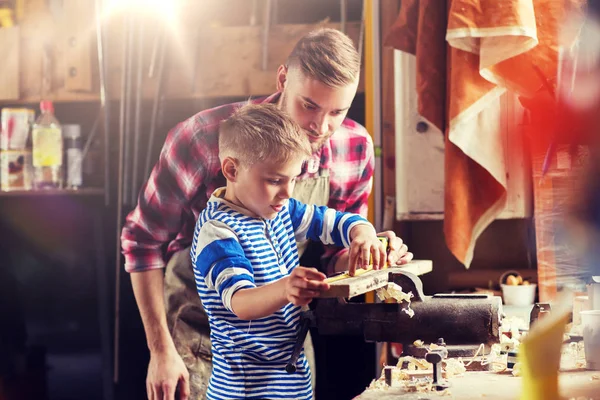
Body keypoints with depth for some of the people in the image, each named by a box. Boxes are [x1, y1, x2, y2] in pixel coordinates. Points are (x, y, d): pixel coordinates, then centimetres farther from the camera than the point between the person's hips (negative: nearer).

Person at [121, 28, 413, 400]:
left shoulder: (356, 149, -11)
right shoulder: (206, 137, -23)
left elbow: (333, 257, 2)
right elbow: (143, 238, -13)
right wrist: (161, 351, -14)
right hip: (199, 335, -3)